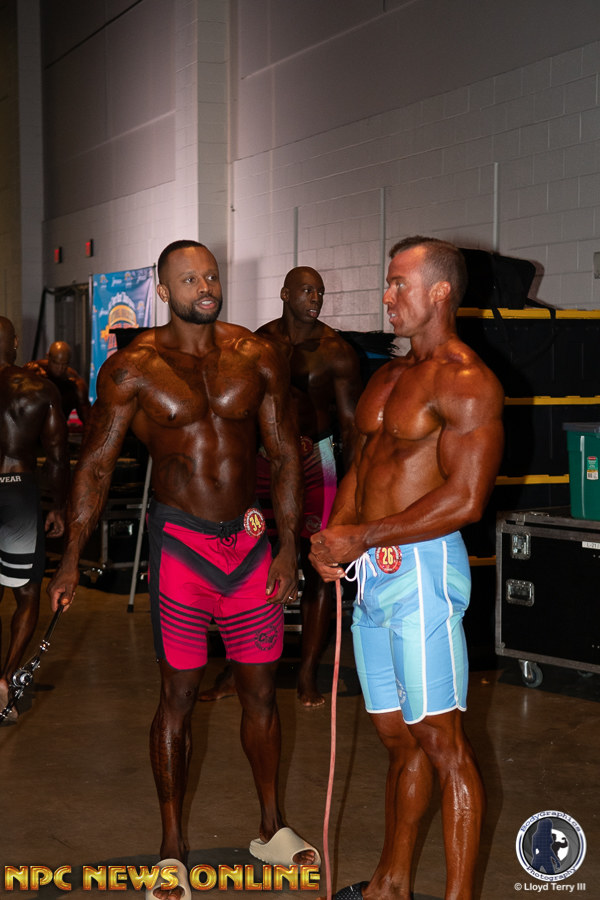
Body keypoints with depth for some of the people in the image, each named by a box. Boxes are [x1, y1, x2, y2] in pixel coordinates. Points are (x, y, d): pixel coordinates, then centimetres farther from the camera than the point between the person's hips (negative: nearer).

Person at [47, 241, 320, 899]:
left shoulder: (257, 358, 1)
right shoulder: (133, 368, -6)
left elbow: (284, 455, 7)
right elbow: (95, 464, -3)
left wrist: (288, 545, 2)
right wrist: (71, 559, -5)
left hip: (249, 540, 3)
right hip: (180, 542, -3)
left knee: (260, 691, 12)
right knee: (178, 695, 2)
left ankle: (272, 830, 30)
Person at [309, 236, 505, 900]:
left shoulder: (465, 382, -12)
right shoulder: (387, 376, 17)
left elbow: (465, 500, -19)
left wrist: (361, 538, -15)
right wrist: (334, 535, 2)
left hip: (421, 570, -8)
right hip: (370, 572, 9)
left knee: (441, 740, -3)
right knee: (397, 736, 16)